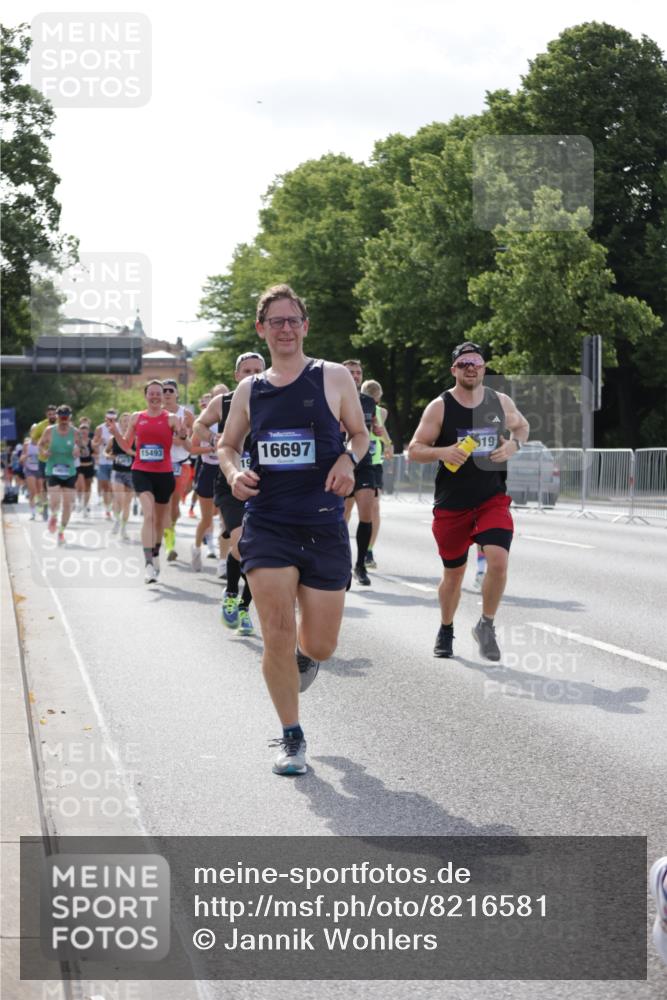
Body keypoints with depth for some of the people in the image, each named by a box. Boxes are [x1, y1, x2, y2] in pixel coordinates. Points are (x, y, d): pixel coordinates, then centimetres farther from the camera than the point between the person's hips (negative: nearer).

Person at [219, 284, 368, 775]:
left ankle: (303, 655, 43)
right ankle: (292, 738, 7)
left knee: (321, 644, 3)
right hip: (267, 524, 1)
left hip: (324, 526, -1)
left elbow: (360, 433, 11)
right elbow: (228, 445, 20)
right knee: (277, 634, -9)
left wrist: (348, 459, -11)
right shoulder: (250, 390, 9)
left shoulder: (334, 378, 2)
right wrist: (234, 472, -2)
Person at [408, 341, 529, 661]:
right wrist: (442, 452, -24)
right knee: (453, 573, 10)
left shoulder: (501, 402, 3)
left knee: (498, 560, -21)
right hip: (451, 505, -1)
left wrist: (514, 444, -1)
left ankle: (486, 625, 2)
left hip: (493, 499, 1)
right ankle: (446, 631, 36)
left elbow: (522, 426, 22)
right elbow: (414, 450, -4)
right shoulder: (439, 407, -5)